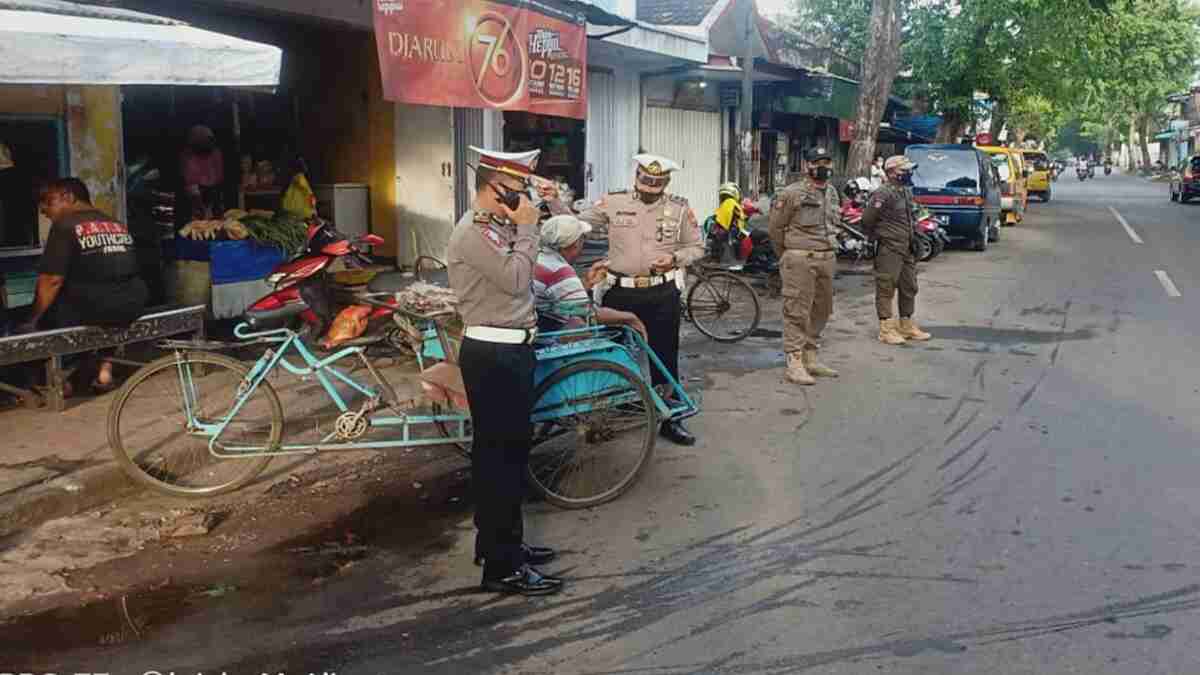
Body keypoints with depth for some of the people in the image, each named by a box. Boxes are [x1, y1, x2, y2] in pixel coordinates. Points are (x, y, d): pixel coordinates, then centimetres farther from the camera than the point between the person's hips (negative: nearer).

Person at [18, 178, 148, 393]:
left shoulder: (65, 225, -3)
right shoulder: (117, 224, 18)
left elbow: (52, 280, -9)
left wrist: (33, 320, 1)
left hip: (96, 308, -7)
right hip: (133, 305, 7)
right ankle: (105, 365, 25)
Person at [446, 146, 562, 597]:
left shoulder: (495, 227, 14)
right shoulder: (474, 231, -16)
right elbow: (516, 279, -22)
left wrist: (521, 228, 8)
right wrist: (527, 228, -15)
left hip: (508, 351, 11)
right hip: (493, 355, -11)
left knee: (509, 449, 18)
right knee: (499, 455, -6)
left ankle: (503, 541, 32)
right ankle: (502, 568, 0)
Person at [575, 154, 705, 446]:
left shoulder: (680, 209, 2)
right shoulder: (613, 202, 1)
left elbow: (697, 248, 9)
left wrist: (675, 258, -10)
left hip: (663, 295, 0)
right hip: (619, 292, 0)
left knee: (665, 357, 6)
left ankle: (670, 420, 18)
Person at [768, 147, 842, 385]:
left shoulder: (832, 192, 13)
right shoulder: (792, 193, -9)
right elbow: (775, 227, -5)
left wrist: (829, 249, 16)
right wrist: (787, 255, 4)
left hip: (827, 258, 8)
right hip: (800, 259, -7)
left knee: (821, 311, 12)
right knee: (797, 312, -7)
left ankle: (811, 359, 23)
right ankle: (795, 364, -4)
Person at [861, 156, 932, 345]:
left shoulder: (907, 191, 13)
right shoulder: (883, 194, -17)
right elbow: (867, 218, -15)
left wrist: (914, 241, 19)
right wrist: (875, 237, -1)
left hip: (907, 249, 9)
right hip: (889, 250, -9)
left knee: (909, 287, 15)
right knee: (886, 288, -4)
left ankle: (907, 326, 26)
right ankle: (886, 329, 0)